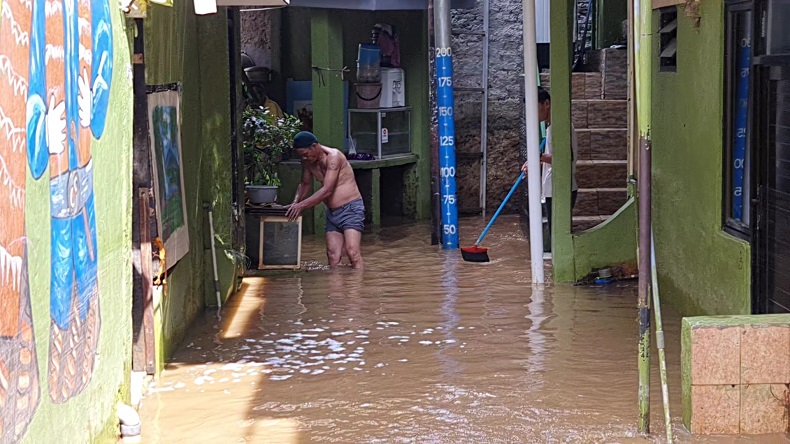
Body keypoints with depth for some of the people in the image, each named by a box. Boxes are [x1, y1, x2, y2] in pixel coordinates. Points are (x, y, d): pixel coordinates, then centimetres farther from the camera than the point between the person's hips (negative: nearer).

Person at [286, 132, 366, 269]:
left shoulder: (333, 156, -18)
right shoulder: (308, 161, 6)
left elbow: (327, 190, -24)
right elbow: (305, 184, 22)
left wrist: (302, 205, -23)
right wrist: (295, 203, 3)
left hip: (351, 208, -8)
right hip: (332, 212, 8)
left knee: (352, 252, -19)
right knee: (333, 257, -1)